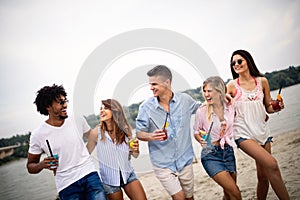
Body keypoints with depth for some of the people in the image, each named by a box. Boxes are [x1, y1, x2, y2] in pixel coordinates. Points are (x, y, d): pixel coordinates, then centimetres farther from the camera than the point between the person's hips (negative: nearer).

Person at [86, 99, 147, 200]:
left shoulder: (125, 129, -7)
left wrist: (135, 149, -17)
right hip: (109, 180, -1)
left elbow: (135, 155, 4)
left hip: (128, 175, 2)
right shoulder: (96, 132, -14)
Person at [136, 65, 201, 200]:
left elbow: (201, 109, 17)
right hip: (163, 163, -2)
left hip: (184, 160, 3)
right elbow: (139, 133, -4)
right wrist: (151, 136, -24)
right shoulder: (146, 107, -11)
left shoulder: (185, 100, -4)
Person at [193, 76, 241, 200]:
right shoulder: (202, 111, -12)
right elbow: (196, 132, 0)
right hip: (211, 155, -4)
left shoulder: (230, 107, -3)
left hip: (228, 152, 4)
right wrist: (201, 140, -17)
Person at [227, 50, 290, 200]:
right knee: (272, 164, -22)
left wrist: (276, 108, -8)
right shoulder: (232, 86, -3)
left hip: (262, 131, 4)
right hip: (243, 133, -4)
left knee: (263, 176, 7)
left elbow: (268, 108, 12)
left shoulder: (262, 81, 5)